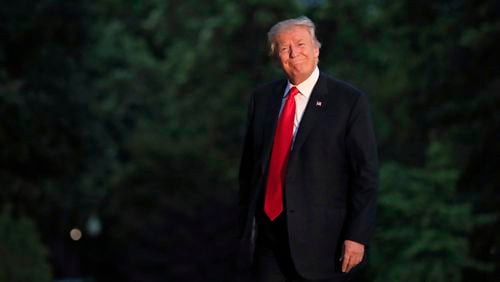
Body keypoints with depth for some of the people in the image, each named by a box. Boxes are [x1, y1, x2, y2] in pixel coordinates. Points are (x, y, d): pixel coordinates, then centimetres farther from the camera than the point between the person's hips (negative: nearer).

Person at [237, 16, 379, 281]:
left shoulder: (349, 101, -5)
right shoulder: (262, 98, 9)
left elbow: (366, 174, -7)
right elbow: (249, 165, 14)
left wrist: (357, 237, -12)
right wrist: (245, 227, 12)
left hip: (319, 239, -4)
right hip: (266, 235, 4)